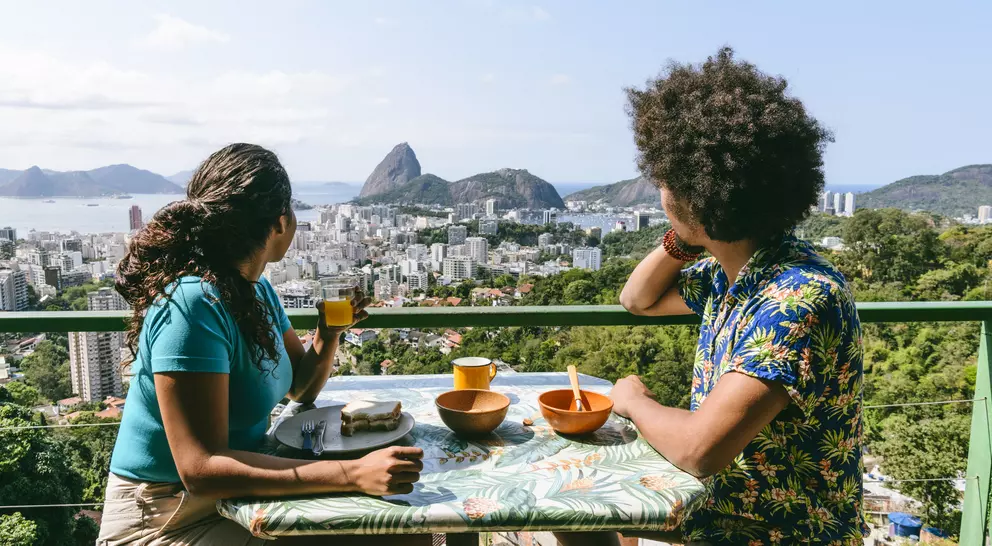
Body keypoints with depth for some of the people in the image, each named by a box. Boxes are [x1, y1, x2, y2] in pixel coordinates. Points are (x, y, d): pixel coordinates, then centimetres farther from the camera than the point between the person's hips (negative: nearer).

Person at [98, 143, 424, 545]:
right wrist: (353, 474, -35)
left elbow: (300, 389, 13)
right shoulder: (194, 303, -24)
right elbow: (201, 469, -30)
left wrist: (328, 336, -8)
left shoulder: (257, 289, 2)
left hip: (235, 495, 8)